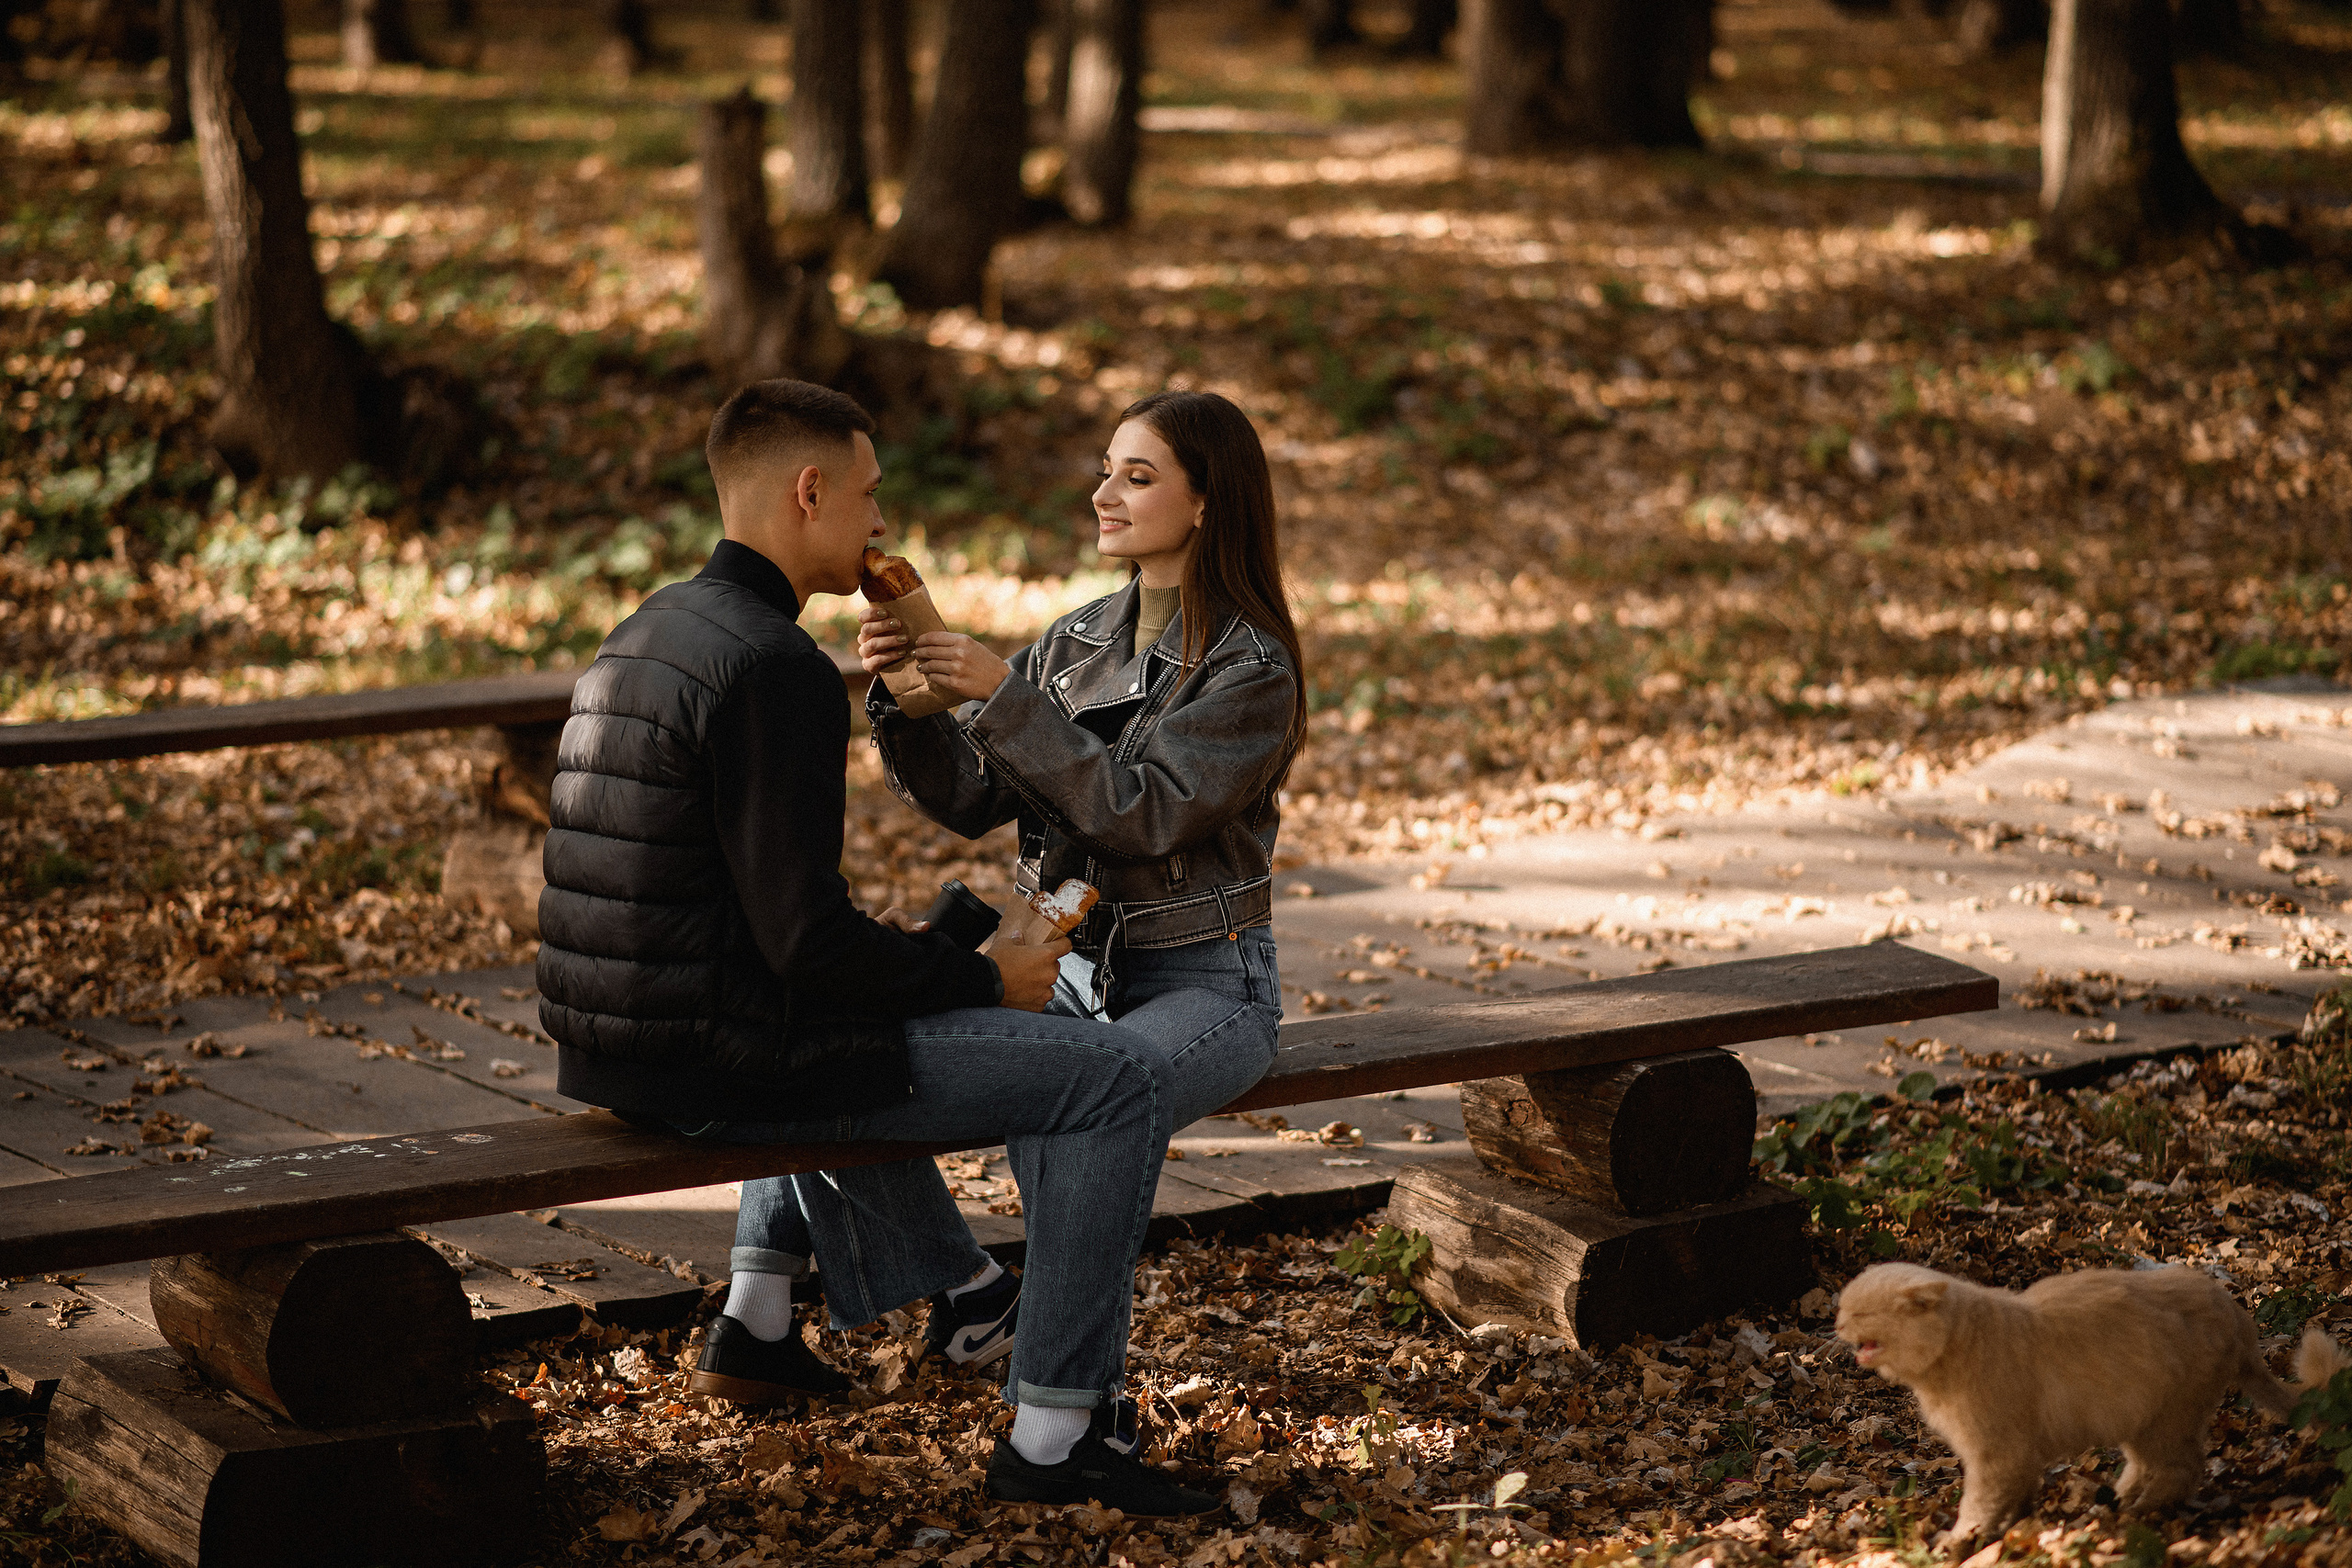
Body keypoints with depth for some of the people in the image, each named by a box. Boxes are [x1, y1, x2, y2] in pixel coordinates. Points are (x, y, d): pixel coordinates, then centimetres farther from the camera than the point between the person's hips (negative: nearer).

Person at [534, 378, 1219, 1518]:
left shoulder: (645, 634, 12)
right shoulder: (775, 667, -18)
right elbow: (806, 940, -21)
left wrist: (870, 944, 19)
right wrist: (988, 979, -7)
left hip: (608, 1052, 10)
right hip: (719, 1061, -10)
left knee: (839, 1023, 43)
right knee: (1116, 1076, -5)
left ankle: (758, 1321, 41)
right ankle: (1054, 1432, -1)